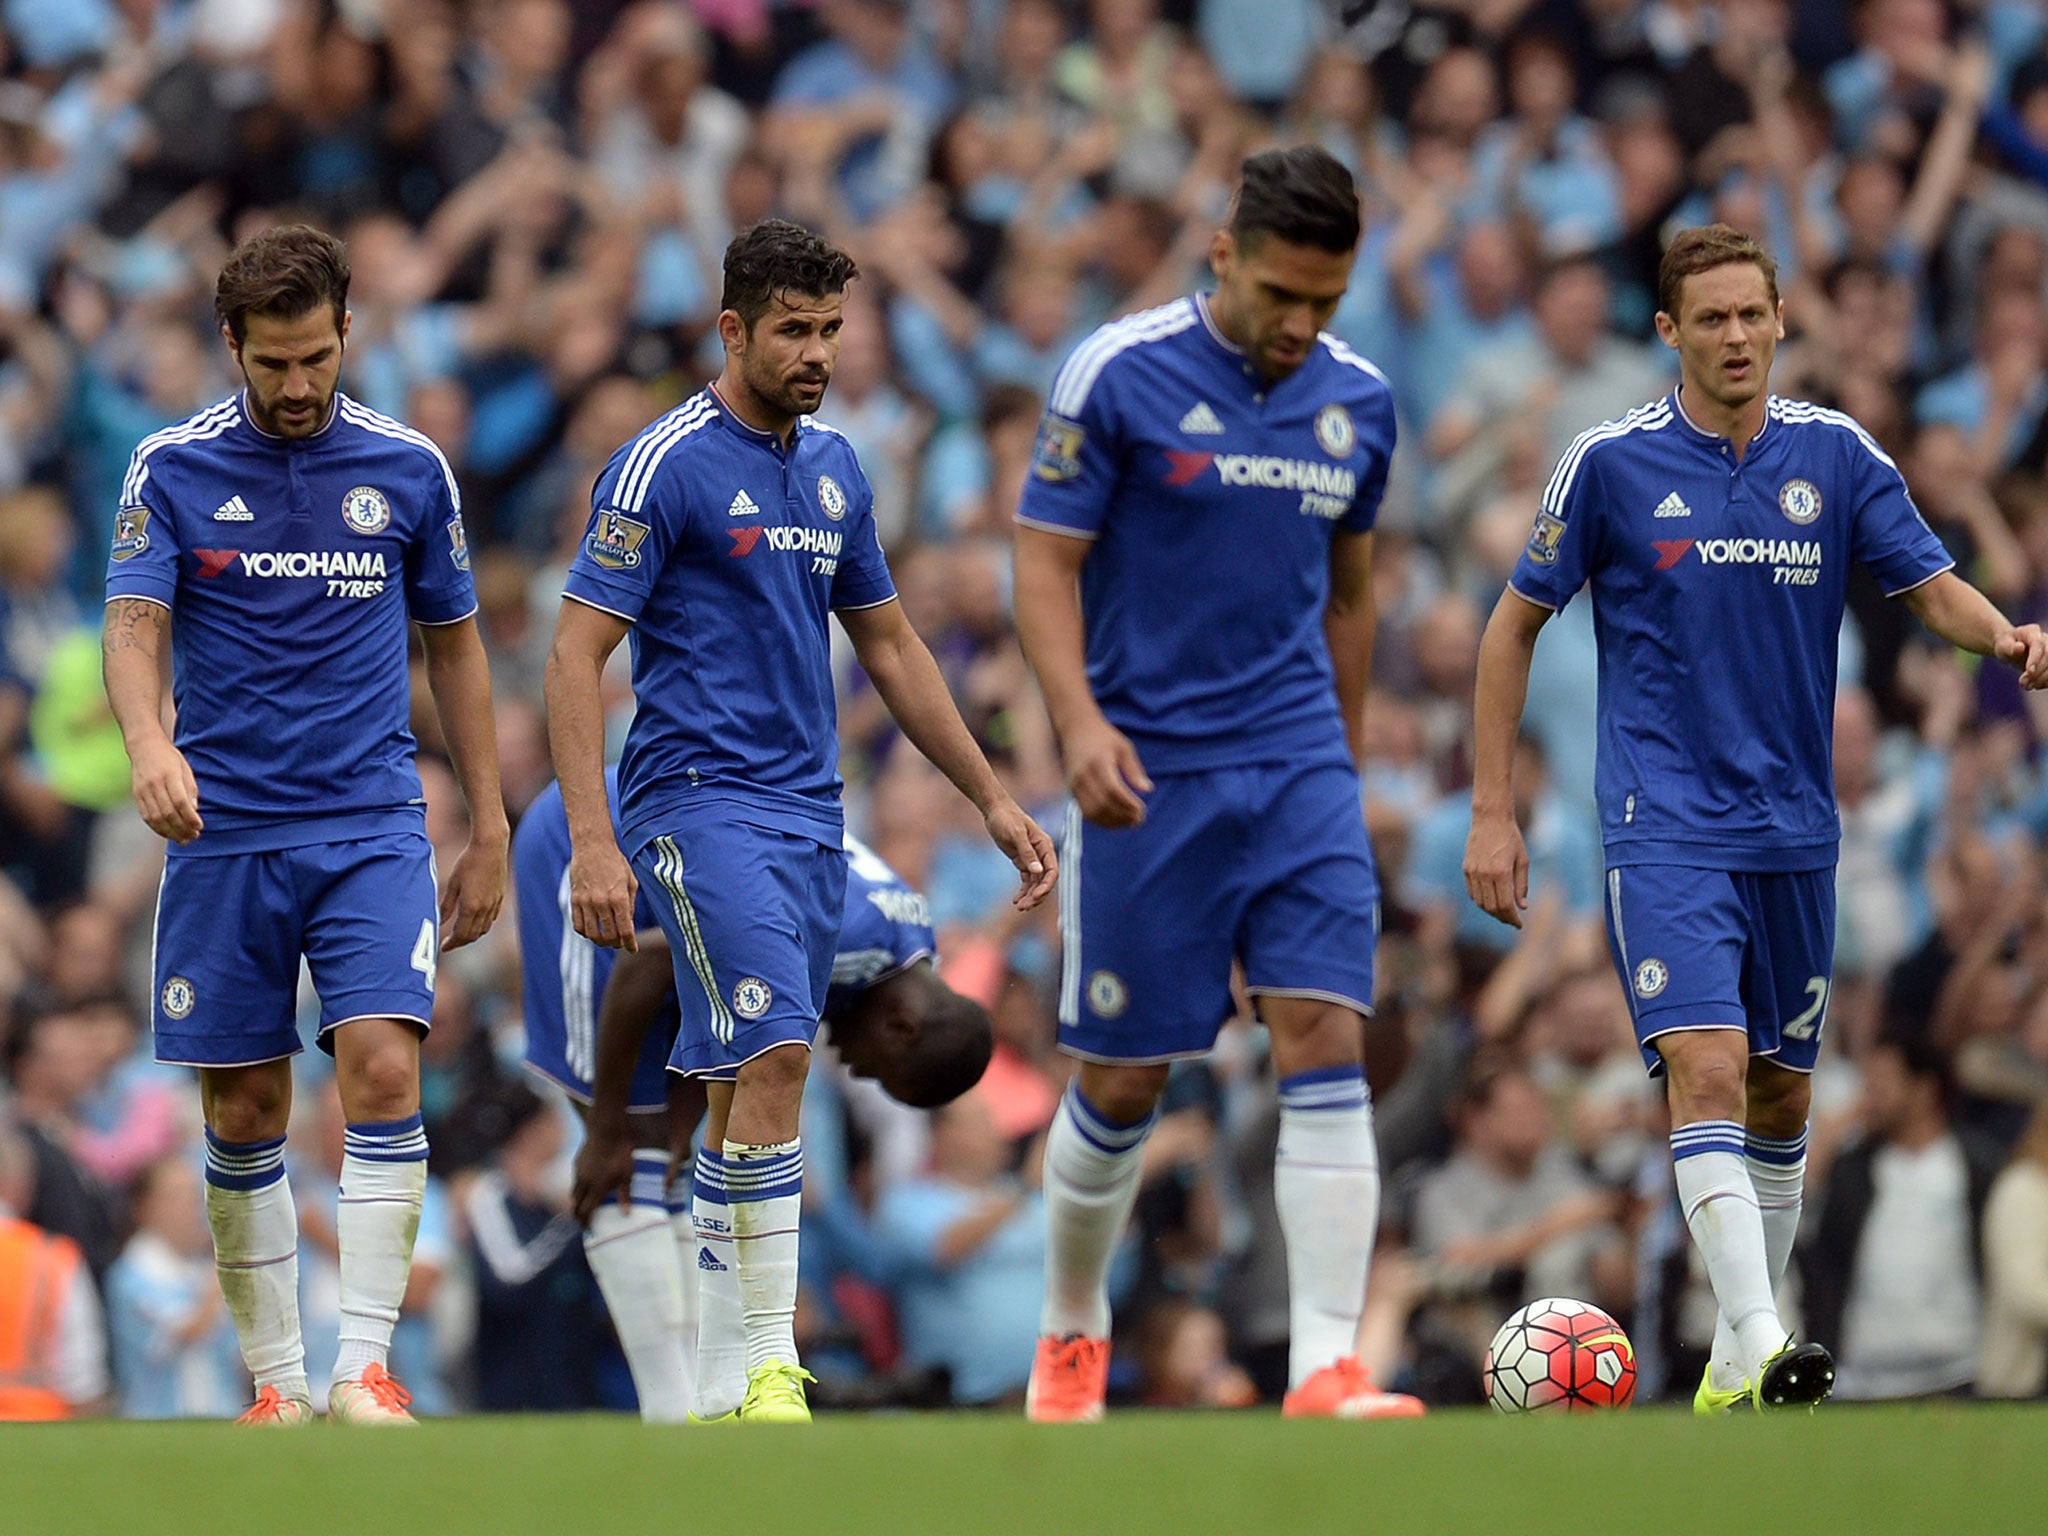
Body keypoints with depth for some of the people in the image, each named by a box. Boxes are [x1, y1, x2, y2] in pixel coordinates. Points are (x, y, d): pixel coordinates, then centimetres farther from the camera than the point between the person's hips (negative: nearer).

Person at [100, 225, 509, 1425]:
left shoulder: (410, 470, 3)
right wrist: (151, 746, -33)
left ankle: (366, 1366, -18)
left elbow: (456, 646, 12)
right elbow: (134, 628, -11)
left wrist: (490, 834, 10)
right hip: (224, 832, 0)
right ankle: (276, 1381, 15)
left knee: (384, 1068, -18)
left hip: (372, 827, 0)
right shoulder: (174, 471, -1)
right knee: (245, 1116, 4)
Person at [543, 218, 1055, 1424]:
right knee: (775, 1053, -20)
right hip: (701, 801, -7)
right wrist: (592, 840, -19)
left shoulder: (834, 467, 13)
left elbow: (890, 646, 23)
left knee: (753, 1079, 7)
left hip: (809, 814, 7)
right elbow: (578, 653, -11)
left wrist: (994, 800, 20)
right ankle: (770, 1362, -19)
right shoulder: (667, 465, -8)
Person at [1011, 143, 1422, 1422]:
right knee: (1124, 1080, 3)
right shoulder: (1120, 376, -8)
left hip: (1298, 767, 3)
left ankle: (1328, 1366, -16)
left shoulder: (1360, 403, 7)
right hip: (1148, 775, -3)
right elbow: (1045, 561, -7)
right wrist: (1081, 723, -21)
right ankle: (1074, 1336, 27)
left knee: (1329, 1042, -12)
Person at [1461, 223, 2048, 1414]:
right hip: (1666, 827, -4)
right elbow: (1516, 622, 4)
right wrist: (1493, 813, 0)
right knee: (1707, 1068, -20)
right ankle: (1760, 1345, -29)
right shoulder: (1613, 463, -4)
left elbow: (1933, 587, 0)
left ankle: (1742, 1355, 25)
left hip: (1796, 830, 4)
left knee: (1780, 1096, 11)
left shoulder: (1836, 455, 3)